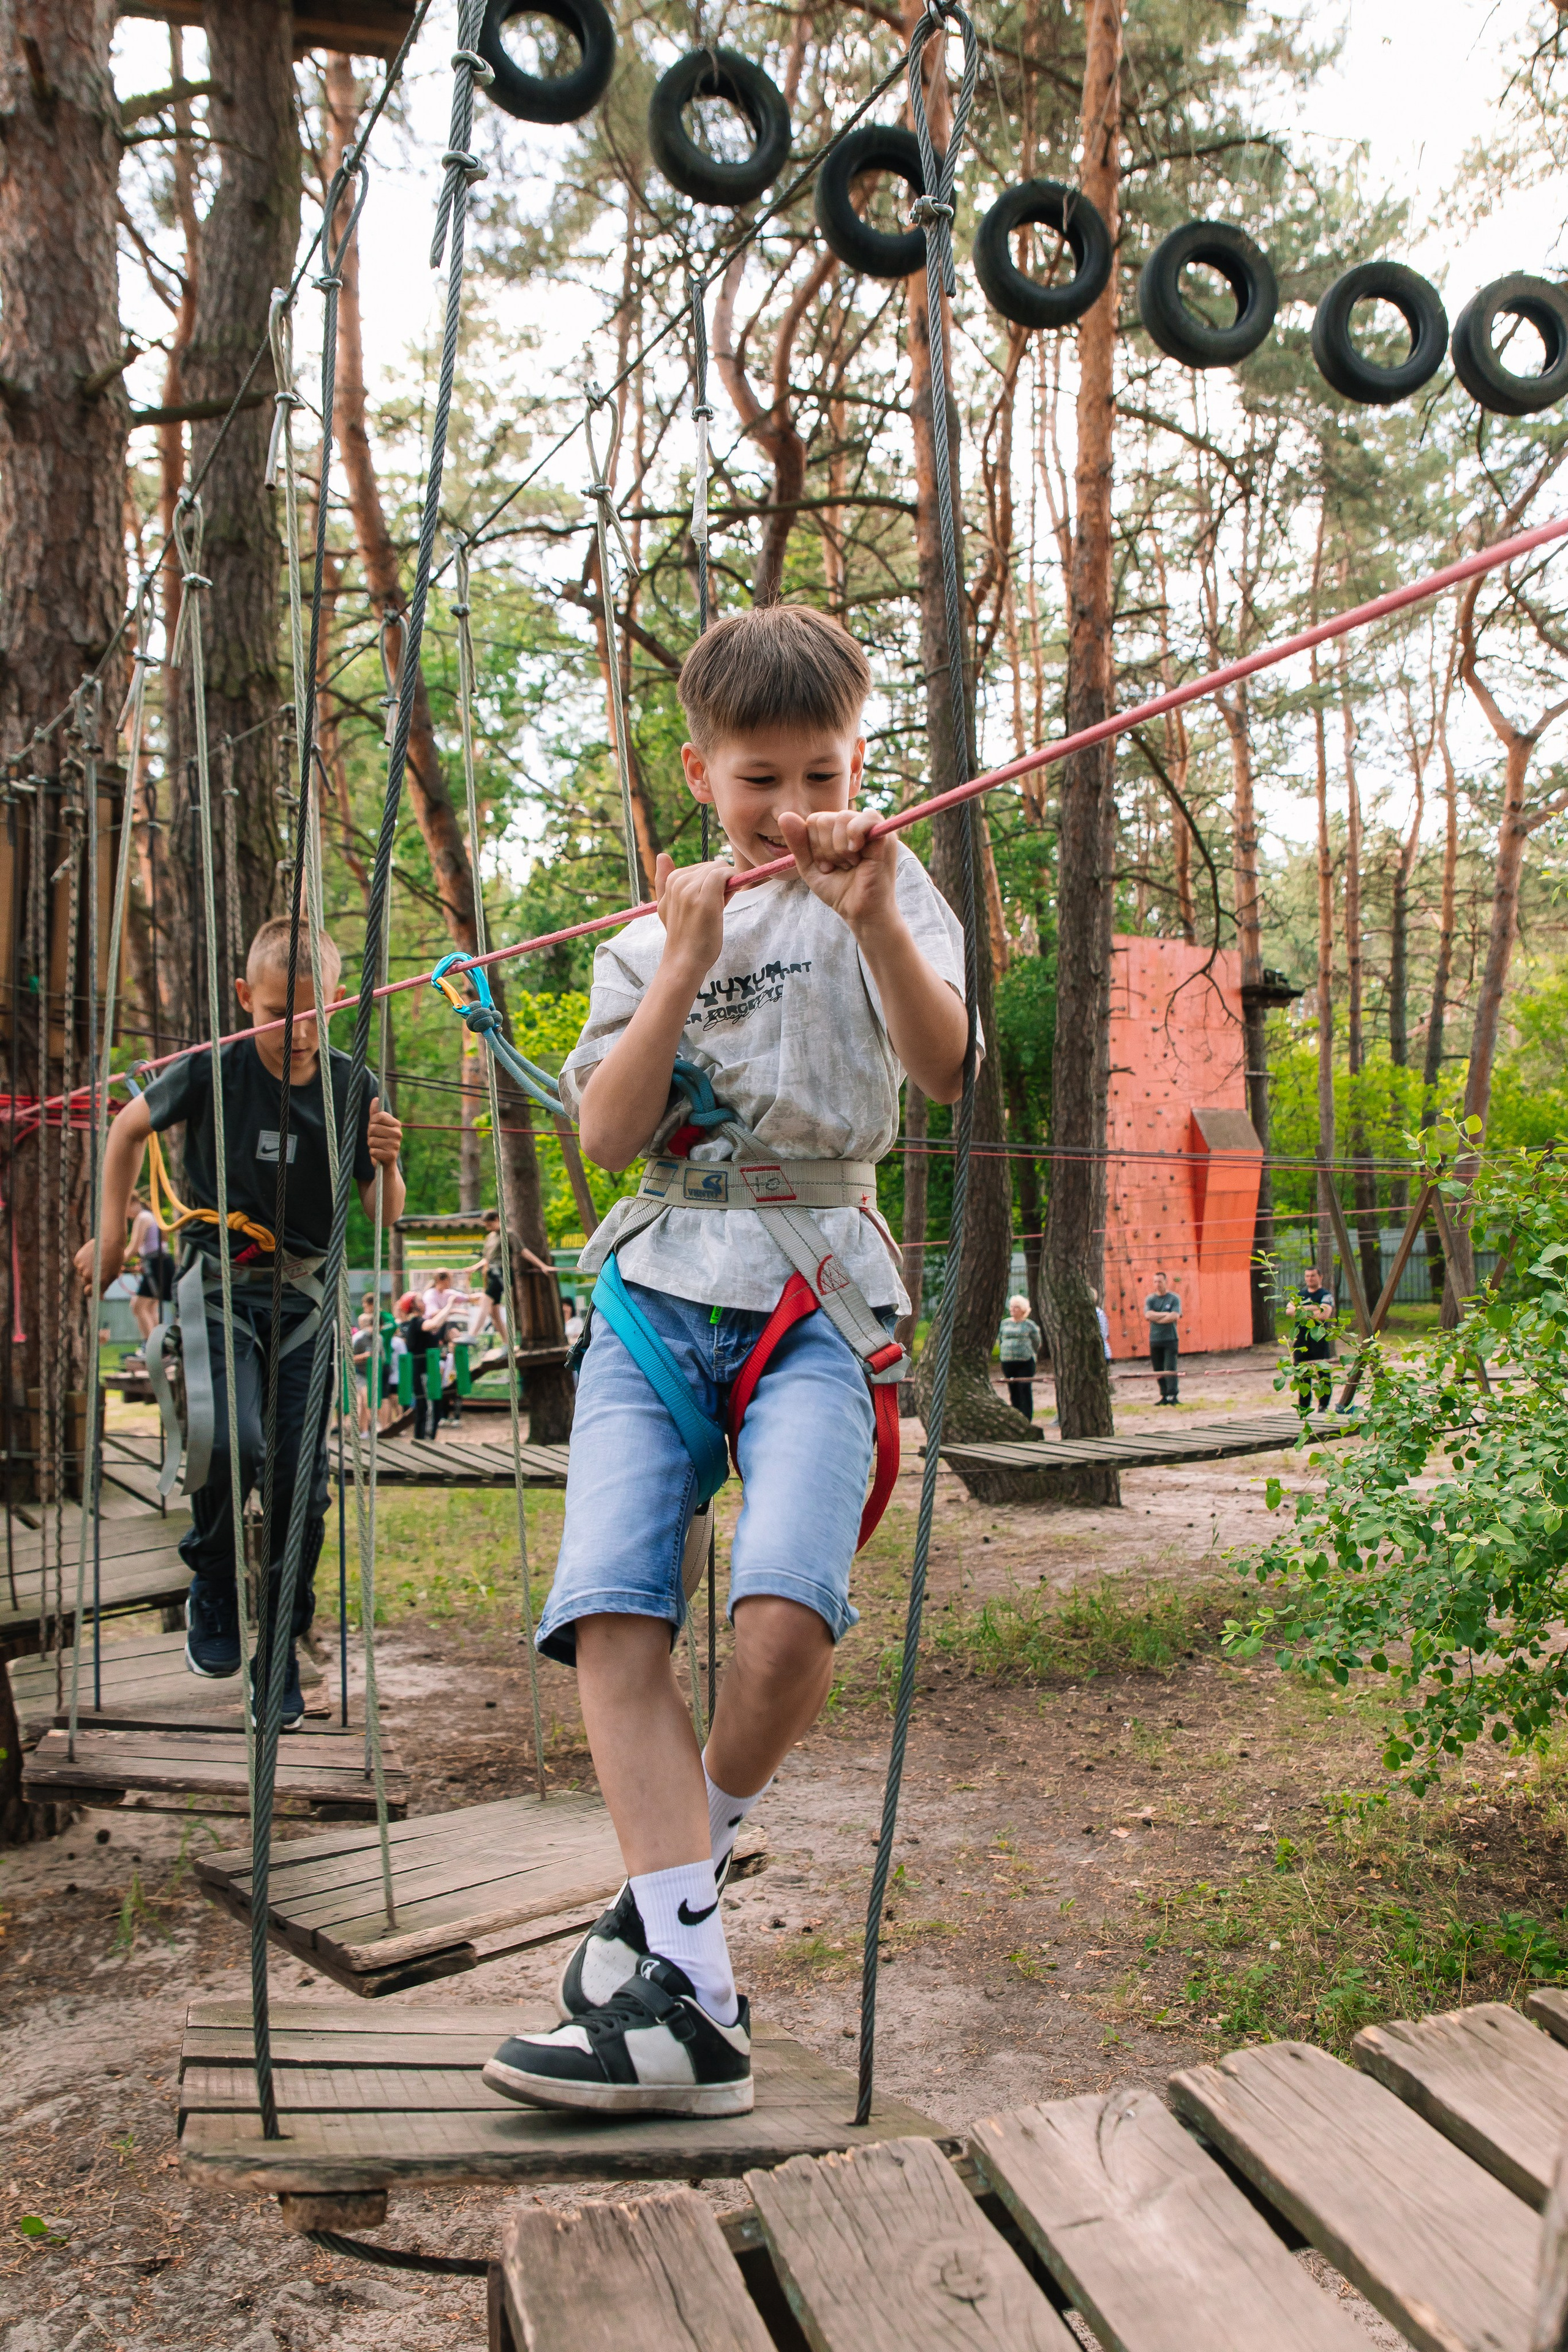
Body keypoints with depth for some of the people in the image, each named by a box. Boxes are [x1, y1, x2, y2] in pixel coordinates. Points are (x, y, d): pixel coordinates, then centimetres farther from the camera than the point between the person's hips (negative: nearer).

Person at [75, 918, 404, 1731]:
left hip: (304, 1294, 2)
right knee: (229, 1442, -24)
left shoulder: (350, 1087, -5)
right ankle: (212, 1587, 6)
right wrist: (111, 1237, 9)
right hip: (219, 1284, -2)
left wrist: (384, 1166, -22)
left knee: (302, 1479, -1)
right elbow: (129, 1129, 8)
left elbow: (383, 1217, 0)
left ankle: (280, 1653, 16)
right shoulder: (213, 1070, -10)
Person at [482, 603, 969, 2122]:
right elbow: (604, 1134, 2)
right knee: (610, 1614, -15)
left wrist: (872, 918, -21)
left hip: (817, 1294, -2)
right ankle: (687, 2005, -11)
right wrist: (685, 968, -7)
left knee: (787, 1611, -24)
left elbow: (945, 1067, -7)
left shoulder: (884, 888, 11)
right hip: (657, 1288, 3)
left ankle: (677, 1877, 4)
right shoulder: (648, 938, 17)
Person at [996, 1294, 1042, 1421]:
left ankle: (1027, 1419, -5)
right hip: (1008, 1362, 4)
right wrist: (1005, 1352, 13)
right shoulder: (1005, 1323, 11)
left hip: (1026, 1362, -4)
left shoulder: (1029, 1325, 0)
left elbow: (1036, 1342, 9)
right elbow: (1000, 1340, 20)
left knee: (1025, 1390, -8)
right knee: (1013, 1391, 6)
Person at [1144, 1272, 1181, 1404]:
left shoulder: (1174, 1298, 0)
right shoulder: (1150, 1299, 9)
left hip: (1170, 1339, -4)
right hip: (1154, 1339, 4)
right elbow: (1149, 1314, -8)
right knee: (1159, 1370, 5)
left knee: (1170, 1368, -12)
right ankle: (1164, 1395, 12)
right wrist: (1167, 1315, -11)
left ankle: (1173, 1395, -13)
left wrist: (1157, 1318, -7)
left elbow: (1175, 1316, -13)